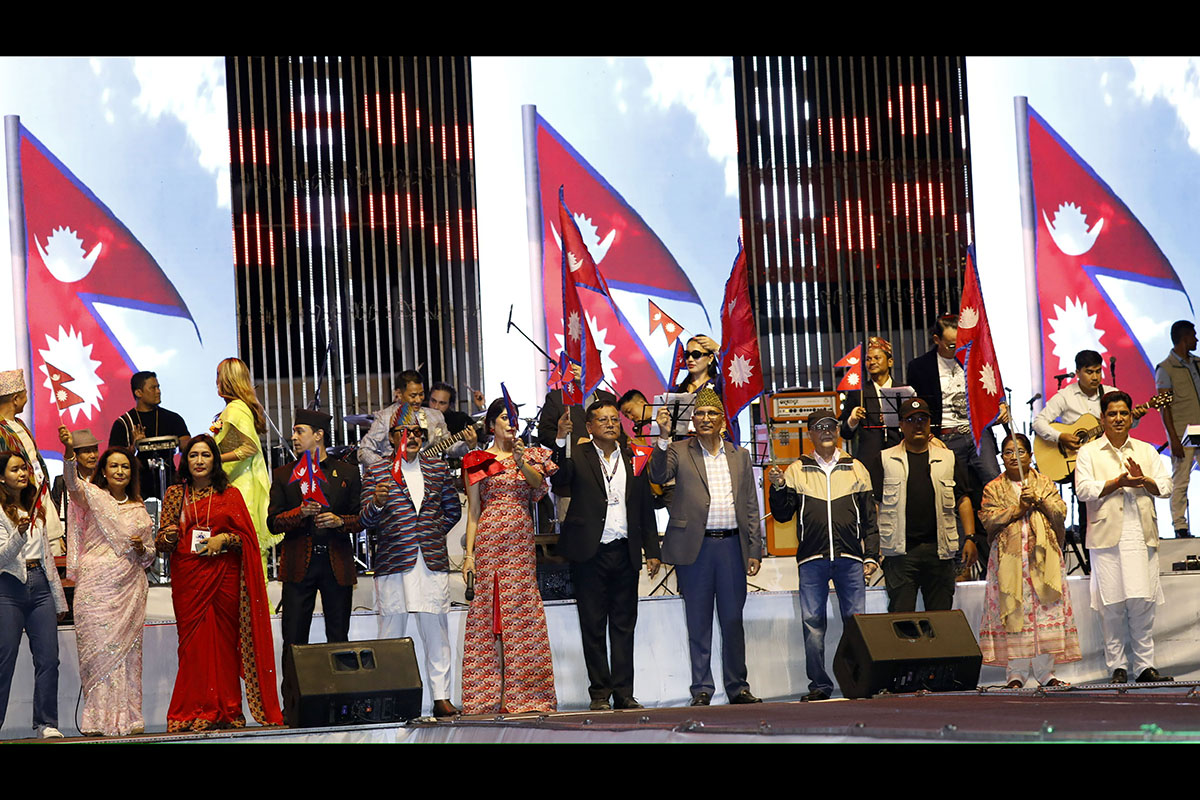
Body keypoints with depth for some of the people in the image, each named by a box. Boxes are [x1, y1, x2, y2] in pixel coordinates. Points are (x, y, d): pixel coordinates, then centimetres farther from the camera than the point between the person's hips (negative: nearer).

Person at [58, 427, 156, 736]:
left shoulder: (139, 509, 17)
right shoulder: (92, 497, 6)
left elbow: (150, 556, 21)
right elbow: (72, 482, -17)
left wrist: (141, 548, -3)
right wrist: (69, 452, -35)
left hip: (129, 589, 3)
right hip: (95, 587, -3)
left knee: (127, 649, -1)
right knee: (97, 648, -8)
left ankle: (127, 718, 2)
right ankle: (99, 719, -7)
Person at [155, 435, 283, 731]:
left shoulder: (230, 494, 10)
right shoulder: (175, 493, 11)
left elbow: (247, 537, 6)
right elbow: (161, 543, 9)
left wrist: (223, 539, -10)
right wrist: (168, 537, -13)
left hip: (224, 576, 0)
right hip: (188, 578, 0)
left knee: (224, 639, -3)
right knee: (193, 642, -5)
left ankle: (226, 712, 1)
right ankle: (194, 713, -4)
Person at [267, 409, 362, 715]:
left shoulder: (347, 472, 10)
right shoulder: (283, 475, 10)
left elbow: (361, 519, 8)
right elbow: (273, 522, 3)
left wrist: (339, 521, -12)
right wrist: (301, 513, -14)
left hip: (337, 563, 0)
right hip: (299, 564, 0)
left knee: (339, 638, 3)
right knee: (294, 639, -3)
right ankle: (292, 706, -1)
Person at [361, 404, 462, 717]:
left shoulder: (438, 469, 12)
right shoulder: (376, 473, 5)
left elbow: (453, 509, 21)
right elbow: (367, 521, -2)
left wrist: (434, 533, 10)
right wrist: (377, 502, -22)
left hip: (433, 561, 2)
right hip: (393, 561, -2)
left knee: (436, 631, 2)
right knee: (390, 632, -2)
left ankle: (441, 697, 5)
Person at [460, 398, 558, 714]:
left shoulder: (528, 455, 14)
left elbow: (540, 484, -7)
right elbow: (472, 512, 5)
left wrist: (522, 462, -25)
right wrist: (469, 553, -3)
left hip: (522, 542, 1)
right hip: (489, 541, -1)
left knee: (522, 612, -3)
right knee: (488, 615, -4)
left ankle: (524, 693, -2)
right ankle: (487, 697, -2)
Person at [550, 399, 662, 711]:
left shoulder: (633, 460, 12)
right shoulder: (578, 456, 3)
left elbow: (646, 509, 14)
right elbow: (559, 480, -17)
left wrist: (652, 551, 8)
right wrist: (561, 441, -29)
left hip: (625, 554, 3)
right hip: (590, 554, -3)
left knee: (624, 626, 5)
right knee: (593, 627, 2)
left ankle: (624, 692, 10)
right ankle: (600, 693, 7)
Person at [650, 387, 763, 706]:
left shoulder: (739, 456, 14)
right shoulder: (679, 452, 6)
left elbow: (750, 506, 13)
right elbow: (658, 475, -13)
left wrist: (754, 551, 6)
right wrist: (664, 437, -24)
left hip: (732, 545, 2)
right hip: (695, 547, -2)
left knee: (733, 620, 6)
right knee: (698, 622, 2)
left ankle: (738, 687, 13)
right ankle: (701, 689, 7)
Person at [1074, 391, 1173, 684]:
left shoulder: (1146, 451, 17)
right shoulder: (1089, 452, 9)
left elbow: (1165, 487, 9)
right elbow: (1084, 489, -5)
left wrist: (1143, 480, -10)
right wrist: (1118, 482, -12)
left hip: (1141, 536, 2)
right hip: (1106, 536, -2)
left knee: (1143, 600, -4)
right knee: (1112, 604, -4)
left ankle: (1145, 665, 1)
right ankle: (1117, 667, 3)